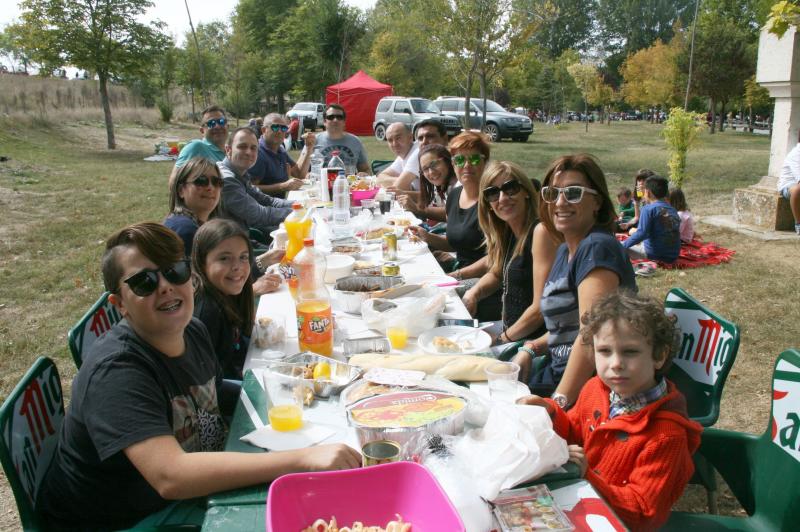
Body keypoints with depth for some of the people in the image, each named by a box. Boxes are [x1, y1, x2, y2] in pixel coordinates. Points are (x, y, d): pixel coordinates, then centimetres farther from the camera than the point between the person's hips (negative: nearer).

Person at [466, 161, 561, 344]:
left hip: (536, 341, -7)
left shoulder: (542, 231, -20)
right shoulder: (508, 232, 6)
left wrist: (502, 339, -11)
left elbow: (542, 308, -21)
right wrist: (473, 293, 3)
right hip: (508, 332, 7)